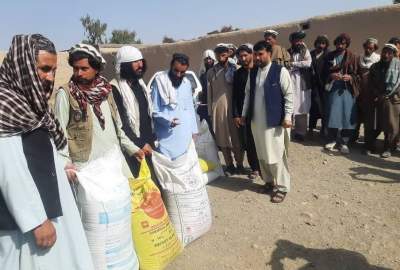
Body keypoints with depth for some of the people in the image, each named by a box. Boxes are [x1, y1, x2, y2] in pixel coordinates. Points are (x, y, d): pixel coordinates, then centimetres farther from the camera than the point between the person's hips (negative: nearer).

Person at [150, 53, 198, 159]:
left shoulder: (187, 83, 8)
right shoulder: (160, 81, -9)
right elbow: (154, 111, -9)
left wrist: (193, 129, 13)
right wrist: (168, 120, -24)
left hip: (185, 135, 5)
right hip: (167, 135, -5)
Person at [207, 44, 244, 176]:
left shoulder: (234, 69, 3)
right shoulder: (211, 72, 8)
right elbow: (209, 92, 7)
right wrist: (210, 111, 5)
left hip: (233, 107, -2)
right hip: (218, 108, 2)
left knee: (237, 136, 3)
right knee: (222, 137, 6)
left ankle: (239, 164, 18)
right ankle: (229, 165, 18)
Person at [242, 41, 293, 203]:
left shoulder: (280, 71, -7)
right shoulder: (252, 72, 9)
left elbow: (289, 95, -8)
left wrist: (287, 117, -13)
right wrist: (244, 114, 13)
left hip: (274, 121, -5)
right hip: (256, 120, 6)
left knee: (276, 155, -1)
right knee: (262, 154, 13)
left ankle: (282, 187, 13)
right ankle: (268, 181, 30)